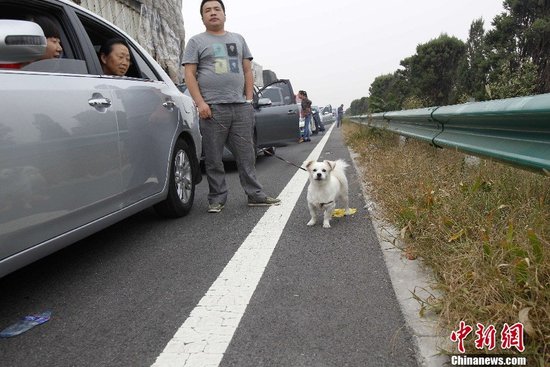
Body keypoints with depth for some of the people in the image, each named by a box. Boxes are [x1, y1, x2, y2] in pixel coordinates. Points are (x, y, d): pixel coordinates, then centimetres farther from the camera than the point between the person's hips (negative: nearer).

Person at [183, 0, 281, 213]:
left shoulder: (238, 39, 20)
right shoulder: (196, 42, 9)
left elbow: (247, 71, 17)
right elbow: (189, 75, 0)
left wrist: (249, 99, 6)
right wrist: (200, 103, -11)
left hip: (241, 107, 3)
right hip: (213, 108, -3)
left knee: (246, 155, 5)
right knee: (214, 158, -1)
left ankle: (255, 195, 11)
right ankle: (217, 199, 8)